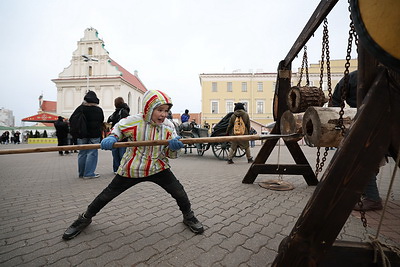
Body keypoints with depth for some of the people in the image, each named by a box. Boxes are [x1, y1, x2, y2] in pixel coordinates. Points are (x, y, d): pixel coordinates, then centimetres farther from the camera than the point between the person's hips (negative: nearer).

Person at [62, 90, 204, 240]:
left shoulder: (168, 126, -9)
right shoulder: (135, 121, -15)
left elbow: (172, 155, -6)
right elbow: (118, 128, 7)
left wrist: (174, 147, -29)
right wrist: (112, 138, -14)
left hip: (158, 167, 1)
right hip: (131, 168, -1)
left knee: (179, 192, -8)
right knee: (108, 194, 11)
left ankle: (188, 216, 23)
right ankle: (85, 218, 41)